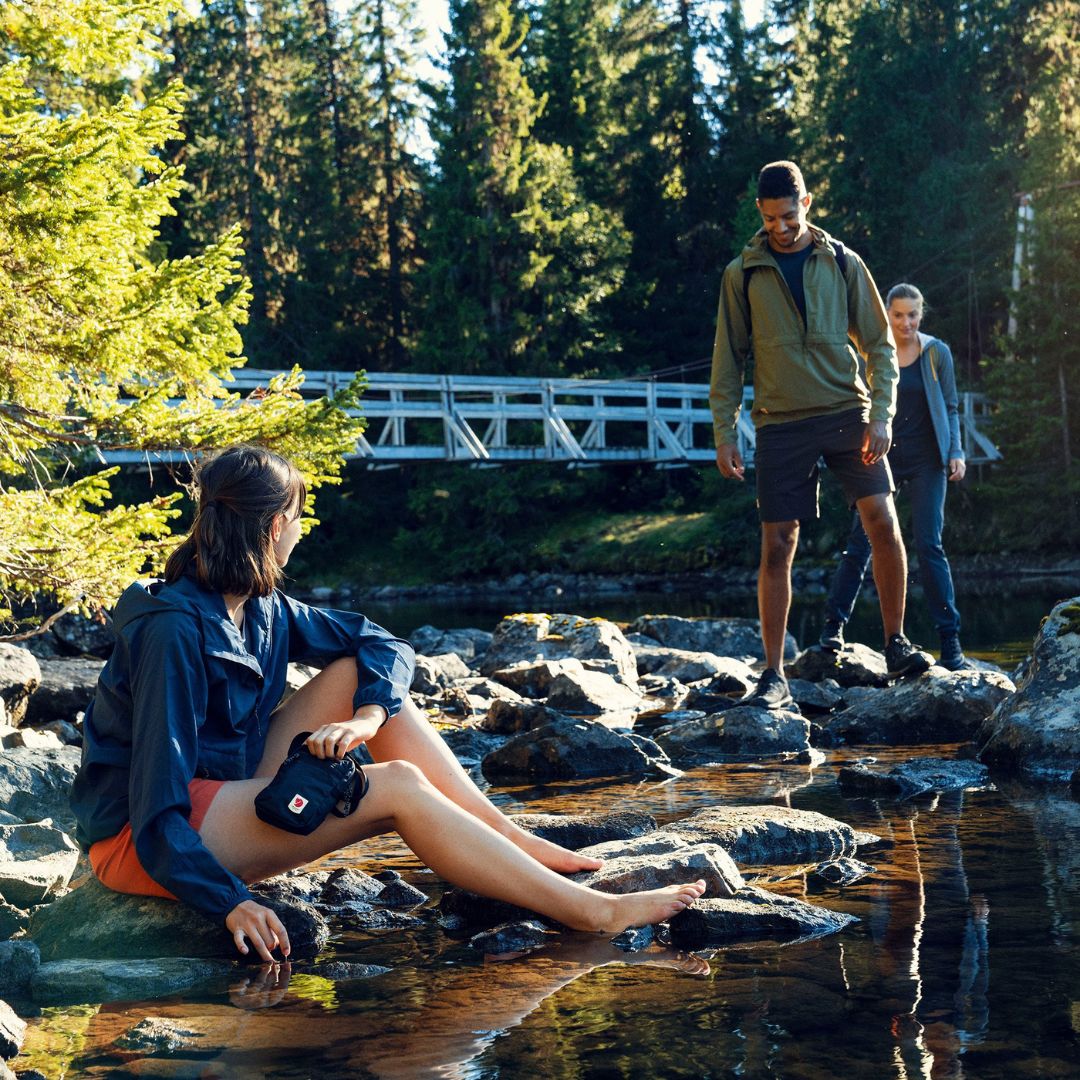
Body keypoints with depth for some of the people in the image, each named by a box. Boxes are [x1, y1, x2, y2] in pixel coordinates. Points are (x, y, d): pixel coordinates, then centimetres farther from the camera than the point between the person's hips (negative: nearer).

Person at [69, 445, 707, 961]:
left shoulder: (263, 608, 2)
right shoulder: (175, 630, -23)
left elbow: (385, 645, 3)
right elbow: (156, 807, -28)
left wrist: (367, 718, -19)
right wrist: (229, 902, -36)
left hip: (221, 794, 8)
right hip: (142, 840, -8)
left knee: (359, 671, -3)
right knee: (397, 787, -20)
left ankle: (510, 838, -5)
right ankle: (592, 911, -19)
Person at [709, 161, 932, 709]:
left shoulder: (843, 263, 5)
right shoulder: (742, 274, 5)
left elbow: (879, 344, 6)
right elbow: (729, 358, 8)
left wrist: (881, 415, -5)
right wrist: (724, 432, 2)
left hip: (846, 412, 1)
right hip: (782, 423, 0)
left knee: (883, 520, -13)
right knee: (777, 547, -2)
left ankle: (896, 644, 3)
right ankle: (774, 675, 5)